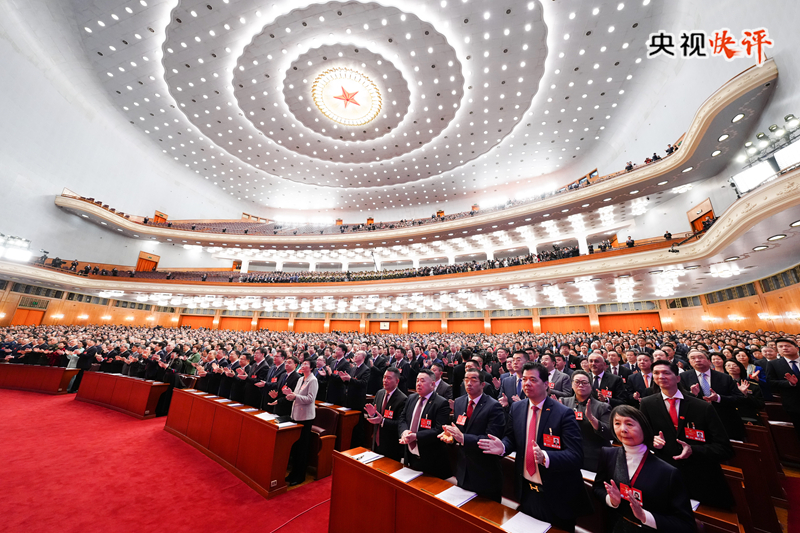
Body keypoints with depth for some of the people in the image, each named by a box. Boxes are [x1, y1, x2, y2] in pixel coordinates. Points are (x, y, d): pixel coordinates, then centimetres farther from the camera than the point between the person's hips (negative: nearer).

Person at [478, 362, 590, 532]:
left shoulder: (564, 413, -20)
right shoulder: (516, 408, -6)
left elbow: (576, 456, -24)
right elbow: (511, 438, 4)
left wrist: (545, 457, -40)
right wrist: (503, 447, -18)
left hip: (555, 494, -4)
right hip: (526, 490, 4)